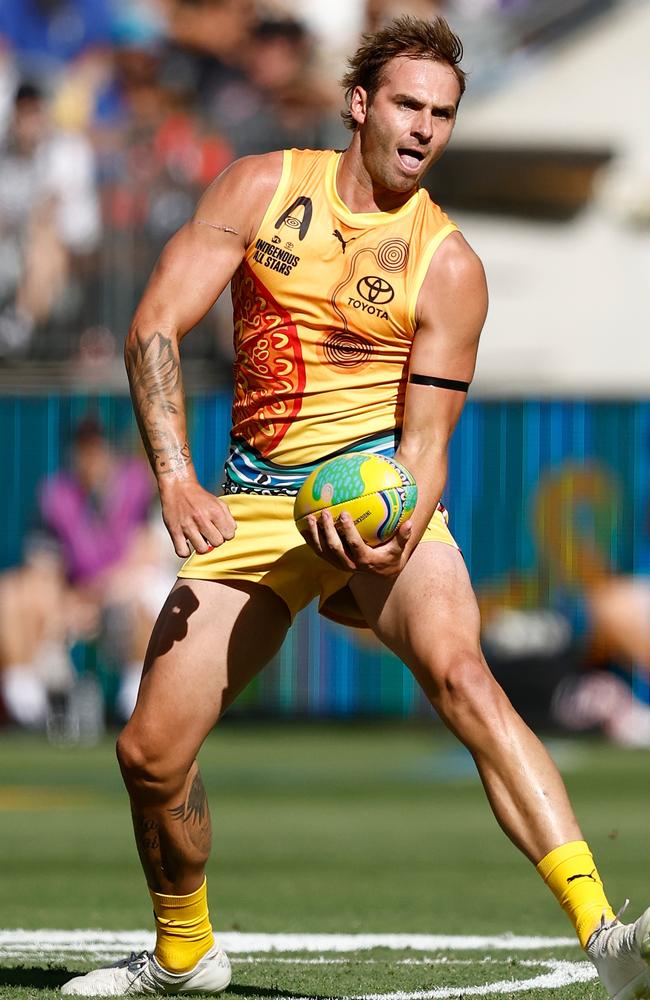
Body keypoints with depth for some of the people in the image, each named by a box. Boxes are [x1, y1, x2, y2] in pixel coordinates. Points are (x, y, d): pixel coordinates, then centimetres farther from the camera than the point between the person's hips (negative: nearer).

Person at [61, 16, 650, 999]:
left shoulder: (448, 266, -5)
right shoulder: (261, 187, 0)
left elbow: (425, 438, -5)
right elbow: (156, 326, -2)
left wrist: (397, 538, -26)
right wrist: (175, 475, -16)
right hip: (257, 499, 3)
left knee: (457, 669, -32)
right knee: (149, 750, -2)